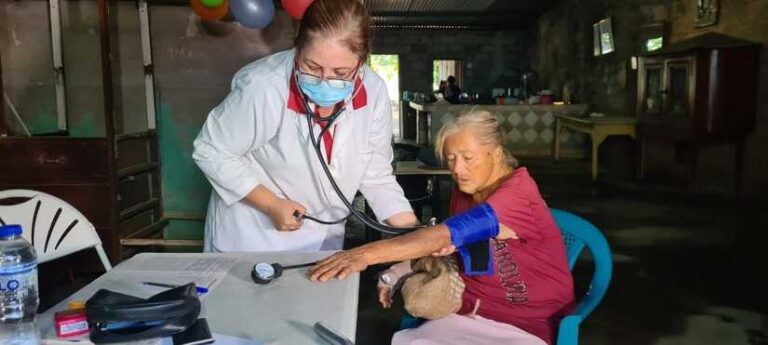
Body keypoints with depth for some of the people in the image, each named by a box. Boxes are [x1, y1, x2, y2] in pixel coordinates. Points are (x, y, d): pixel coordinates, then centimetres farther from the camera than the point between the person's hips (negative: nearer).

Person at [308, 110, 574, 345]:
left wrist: (369, 253, -40)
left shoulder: (518, 193, -20)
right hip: (468, 314, 6)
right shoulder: (464, 192, 5)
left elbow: (451, 233, -33)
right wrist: (400, 272, -7)